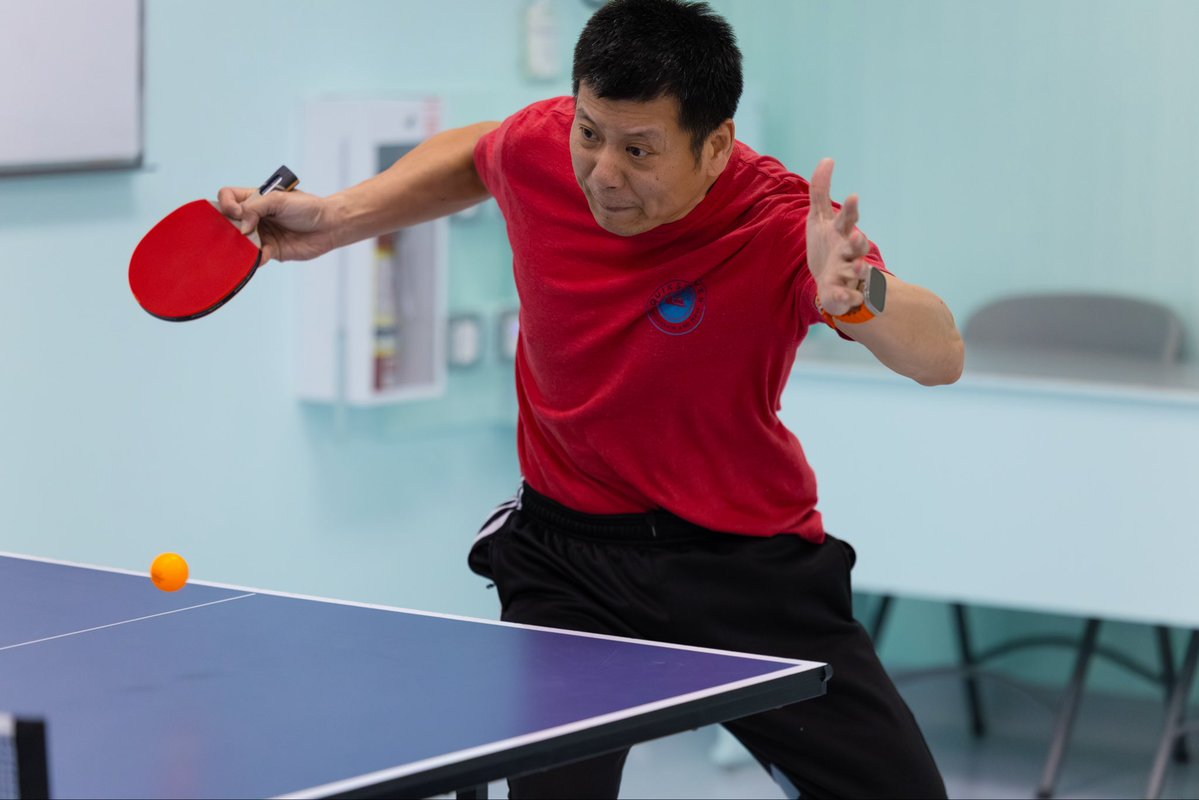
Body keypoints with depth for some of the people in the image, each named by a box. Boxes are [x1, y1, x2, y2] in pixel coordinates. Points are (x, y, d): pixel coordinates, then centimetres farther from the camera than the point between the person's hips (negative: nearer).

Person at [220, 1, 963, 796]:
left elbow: (940, 357, -37)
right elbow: (475, 154, 13)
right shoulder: (539, 144, -13)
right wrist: (334, 219, 4)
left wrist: (860, 295, -57)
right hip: (568, 551, 1)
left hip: (750, 562, -1)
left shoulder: (782, 226, -25)